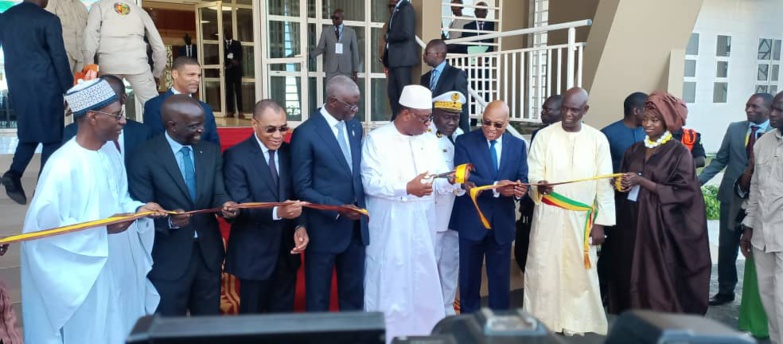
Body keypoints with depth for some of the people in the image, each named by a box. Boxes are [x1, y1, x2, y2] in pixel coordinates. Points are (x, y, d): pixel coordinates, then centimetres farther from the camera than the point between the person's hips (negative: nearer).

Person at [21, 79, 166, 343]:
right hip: (86, 273, -7)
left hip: (118, 265, 7)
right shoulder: (64, 165, -24)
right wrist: (102, 229, -24)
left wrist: (138, 208, -7)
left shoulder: (110, 150, 1)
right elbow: (44, 224, -21)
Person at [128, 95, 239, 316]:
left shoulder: (211, 152, 4)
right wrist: (169, 221, -31)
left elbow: (218, 193, -1)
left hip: (208, 253, 4)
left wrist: (225, 204, -25)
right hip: (168, 258, -4)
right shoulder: (145, 158, -11)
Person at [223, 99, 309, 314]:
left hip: (286, 250, 5)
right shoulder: (236, 156, -11)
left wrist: (300, 226, -15)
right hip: (254, 253, -4)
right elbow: (240, 205, -19)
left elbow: (296, 196, 4)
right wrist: (276, 212, -35)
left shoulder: (289, 152, 5)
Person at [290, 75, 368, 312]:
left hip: (356, 226, 6)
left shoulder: (355, 126, 7)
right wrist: (338, 209, -20)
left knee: (354, 294, 17)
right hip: (324, 228, -6)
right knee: (318, 297, 11)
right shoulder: (306, 133, -13)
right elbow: (302, 188, -12)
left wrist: (362, 206, 2)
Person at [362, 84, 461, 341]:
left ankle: (423, 332, 25)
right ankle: (386, 334, 17)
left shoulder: (429, 141, 10)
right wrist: (406, 188, -25)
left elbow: (439, 183, 7)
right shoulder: (376, 139, -5)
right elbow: (370, 182, -14)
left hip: (422, 227, 5)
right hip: (388, 228, -5)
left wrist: (453, 180, -15)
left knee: (422, 282, 12)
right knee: (389, 283, 3)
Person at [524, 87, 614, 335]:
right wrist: (538, 184, -27)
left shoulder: (598, 139, 1)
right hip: (548, 215, -1)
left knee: (579, 271, 8)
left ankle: (575, 322, 23)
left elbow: (604, 184, 2)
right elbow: (533, 172, -3)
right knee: (543, 268, 4)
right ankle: (541, 321, 17)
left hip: (582, 218, 1)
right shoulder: (544, 136, -1)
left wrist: (600, 222, -1)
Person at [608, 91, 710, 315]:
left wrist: (642, 181, -16)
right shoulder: (634, 150, 12)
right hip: (631, 223, 5)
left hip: (660, 226, -5)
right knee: (630, 277, 6)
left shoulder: (679, 153, -4)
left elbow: (682, 192, -11)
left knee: (657, 282, -3)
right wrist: (621, 184, -6)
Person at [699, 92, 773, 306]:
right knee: (726, 247, 11)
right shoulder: (734, 129, 3)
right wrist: (699, 179, -5)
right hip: (732, 197, 3)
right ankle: (725, 291, 27)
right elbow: (720, 160, 6)